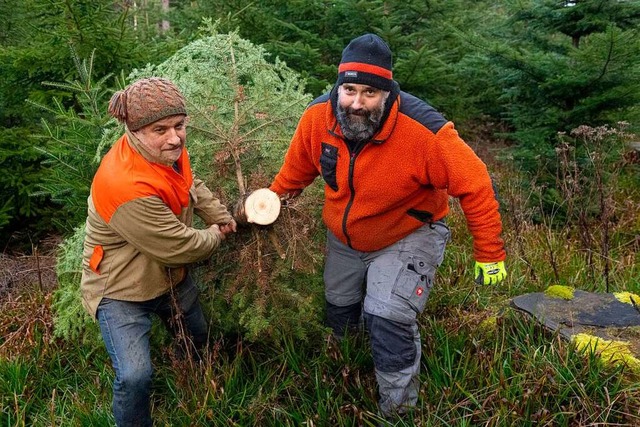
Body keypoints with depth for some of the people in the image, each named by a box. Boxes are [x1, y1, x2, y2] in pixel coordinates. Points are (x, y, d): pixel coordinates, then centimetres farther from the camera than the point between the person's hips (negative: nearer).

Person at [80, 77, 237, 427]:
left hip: (171, 275, 8)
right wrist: (215, 236, -11)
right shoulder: (126, 187, -41)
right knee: (135, 378, -22)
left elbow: (191, 184, 11)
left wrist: (220, 216, 1)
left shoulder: (167, 149, -14)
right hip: (121, 289, -8)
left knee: (198, 338, 28)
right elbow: (180, 247, -30)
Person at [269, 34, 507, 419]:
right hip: (344, 238, 5)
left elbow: (474, 186, -25)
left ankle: (398, 410, 8)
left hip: (409, 236, -5)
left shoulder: (422, 130, -35)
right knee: (340, 315, 23)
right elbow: (298, 168, -1)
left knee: (388, 321, -20)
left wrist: (489, 255, -20)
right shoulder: (317, 117, -23)